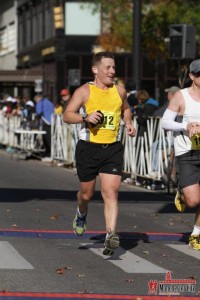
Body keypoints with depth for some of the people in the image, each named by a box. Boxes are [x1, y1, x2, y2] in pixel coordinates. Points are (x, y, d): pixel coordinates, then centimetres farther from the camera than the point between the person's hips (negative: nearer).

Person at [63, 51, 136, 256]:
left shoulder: (119, 91, 7)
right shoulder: (84, 91, -4)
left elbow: (125, 109, 27)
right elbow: (67, 115, -8)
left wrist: (128, 123, 7)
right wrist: (86, 117, -25)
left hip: (113, 149, 2)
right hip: (88, 148, -1)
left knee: (111, 192, -13)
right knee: (86, 193, 13)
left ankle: (110, 235, -20)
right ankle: (81, 215, 47)